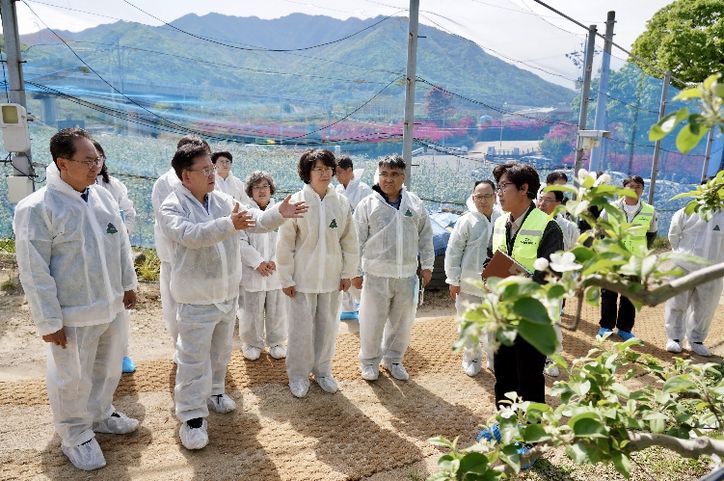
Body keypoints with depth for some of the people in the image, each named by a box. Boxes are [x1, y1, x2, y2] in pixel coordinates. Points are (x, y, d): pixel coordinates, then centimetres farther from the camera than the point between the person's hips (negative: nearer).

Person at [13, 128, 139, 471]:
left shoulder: (103, 196, 3)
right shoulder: (36, 208, -17)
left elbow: (121, 244, 12)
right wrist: (49, 321, -15)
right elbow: (34, 272, -16)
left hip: (112, 306, 6)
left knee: (108, 369, 22)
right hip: (74, 315, -6)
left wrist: (128, 284, 13)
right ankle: (75, 436, 33)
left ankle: (100, 415, 45)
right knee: (72, 380, 11)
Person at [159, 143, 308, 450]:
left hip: (228, 293, 6)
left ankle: (213, 392, 42)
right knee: (194, 357, 1)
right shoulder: (171, 207, -14)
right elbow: (191, 234, -33)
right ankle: (192, 415, 13)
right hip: (196, 298, -6)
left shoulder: (223, 201, 4)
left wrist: (279, 214, -21)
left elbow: (256, 221, -2)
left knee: (220, 350, 22)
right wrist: (229, 224, -47)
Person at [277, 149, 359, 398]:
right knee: (301, 328, 7)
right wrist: (286, 279, -8)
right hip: (303, 277, -3)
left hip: (331, 277, 3)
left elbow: (349, 240, 4)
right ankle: (298, 375, 27)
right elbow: (285, 244, -9)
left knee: (327, 327, 15)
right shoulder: (296, 202, -12)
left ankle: (322, 370, 34)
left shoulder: (341, 203, -3)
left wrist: (347, 273, 4)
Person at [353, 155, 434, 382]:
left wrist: (427, 265, 9)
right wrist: (355, 272, -3)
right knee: (372, 322, 7)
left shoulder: (415, 203, 5)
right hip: (377, 275, -3)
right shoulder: (368, 204, -4)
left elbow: (425, 236, 11)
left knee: (402, 322, 14)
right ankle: (369, 361, 28)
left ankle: (393, 359, 35)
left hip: (407, 275, 3)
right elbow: (357, 242, -3)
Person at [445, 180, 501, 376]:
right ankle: (471, 359, 29)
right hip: (469, 283, -2)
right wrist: (454, 281, -5)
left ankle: (494, 359, 33)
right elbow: (453, 252, -5)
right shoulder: (466, 221, -8)